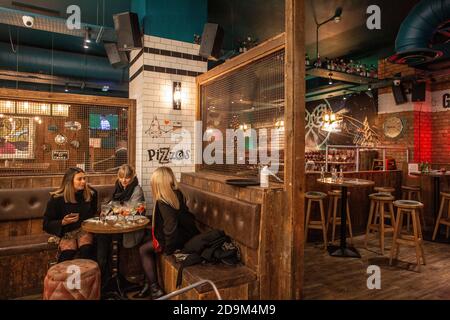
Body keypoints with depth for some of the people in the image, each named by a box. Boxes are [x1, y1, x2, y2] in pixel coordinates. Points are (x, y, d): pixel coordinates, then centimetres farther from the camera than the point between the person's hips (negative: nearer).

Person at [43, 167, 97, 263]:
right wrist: (63, 222, -17)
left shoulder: (91, 193, 2)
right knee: (67, 253, -31)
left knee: (86, 249, -31)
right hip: (66, 232, -1)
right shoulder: (57, 198, -5)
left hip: (85, 229, 1)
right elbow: (47, 224, -1)